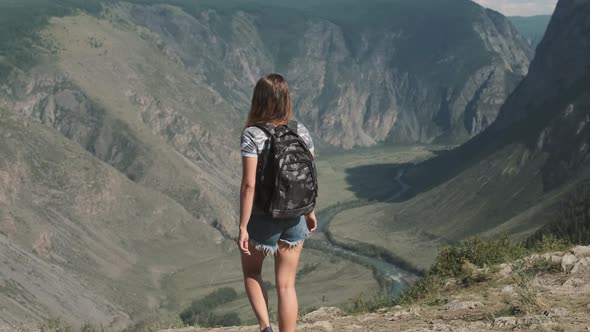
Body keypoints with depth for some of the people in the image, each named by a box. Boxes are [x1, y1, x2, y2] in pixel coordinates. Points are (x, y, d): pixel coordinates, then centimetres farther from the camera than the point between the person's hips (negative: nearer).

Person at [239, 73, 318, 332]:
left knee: (251, 272, 21)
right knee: (286, 284, 10)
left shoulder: (252, 134, -16)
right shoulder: (300, 131, -3)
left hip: (262, 218, -3)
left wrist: (242, 227, -14)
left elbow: (249, 185, -19)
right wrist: (310, 212, 18)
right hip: (294, 218, 3)